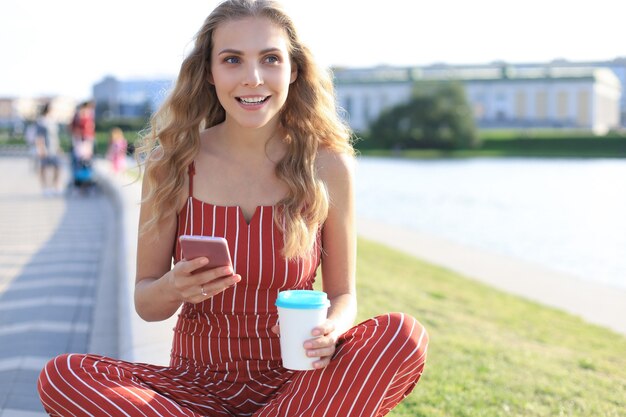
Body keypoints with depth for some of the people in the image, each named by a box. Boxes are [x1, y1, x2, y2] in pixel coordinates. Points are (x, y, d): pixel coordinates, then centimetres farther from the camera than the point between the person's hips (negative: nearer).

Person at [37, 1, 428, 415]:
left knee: (405, 335, -28)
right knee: (62, 376, -25)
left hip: (293, 382, 0)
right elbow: (146, 304, 1)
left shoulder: (328, 167, -6)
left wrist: (330, 331, -20)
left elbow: (343, 294, 3)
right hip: (198, 383, 0)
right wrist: (173, 288, -23)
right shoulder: (172, 163, -6)